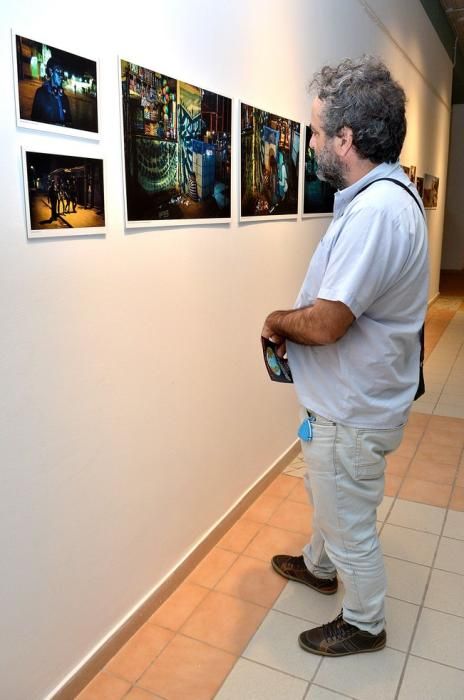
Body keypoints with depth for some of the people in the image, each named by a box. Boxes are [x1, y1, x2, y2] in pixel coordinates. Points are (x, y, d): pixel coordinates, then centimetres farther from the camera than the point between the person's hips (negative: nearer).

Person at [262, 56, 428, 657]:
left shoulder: (376, 210, -31)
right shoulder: (385, 193, 5)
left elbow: (324, 325, -30)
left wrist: (276, 321, -10)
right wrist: (294, 319, 2)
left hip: (350, 413, -10)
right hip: (342, 397, 10)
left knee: (350, 524, 13)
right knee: (325, 494, 31)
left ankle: (364, 625, 39)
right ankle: (319, 565, 57)